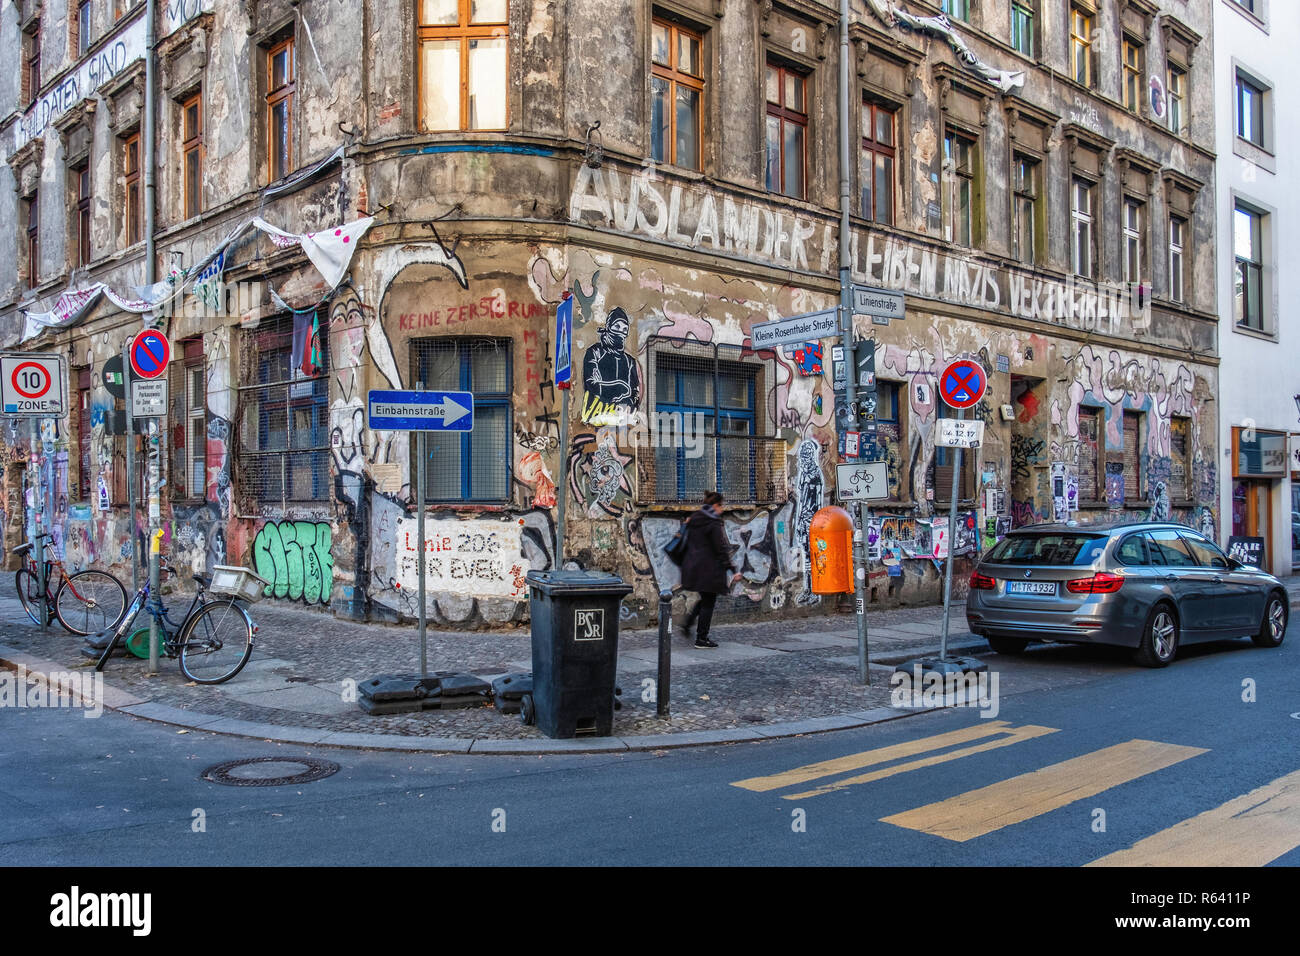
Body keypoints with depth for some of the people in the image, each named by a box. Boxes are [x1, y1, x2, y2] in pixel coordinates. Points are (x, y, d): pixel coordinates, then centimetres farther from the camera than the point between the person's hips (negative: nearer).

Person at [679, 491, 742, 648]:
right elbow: (721, 549, -16)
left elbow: (687, 543, 18)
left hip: (692, 566, 8)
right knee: (708, 602, 2)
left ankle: (687, 625, 16)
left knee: (704, 599, 23)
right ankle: (701, 638, 5)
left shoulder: (693, 521, 11)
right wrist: (732, 570, -14)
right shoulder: (714, 523, -14)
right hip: (708, 569, -8)